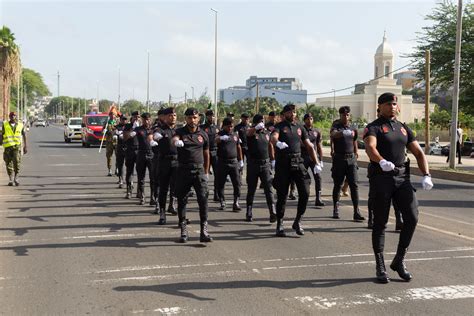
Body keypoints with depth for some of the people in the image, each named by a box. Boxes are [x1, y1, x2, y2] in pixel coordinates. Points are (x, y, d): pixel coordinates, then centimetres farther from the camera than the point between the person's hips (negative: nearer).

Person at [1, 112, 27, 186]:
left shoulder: (20, 125, 8)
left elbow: (24, 136, 14)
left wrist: (25, 147, 11)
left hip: (17, 146, -1)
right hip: (7, 146, 1)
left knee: (17, 162, -14)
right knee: (9, 163, 3)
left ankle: (16, 178, -1)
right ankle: (10, 180, 13)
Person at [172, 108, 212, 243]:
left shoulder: (203, 134, 8)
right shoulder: (181, 132, 1)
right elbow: (174, 139, -23)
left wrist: (206, 172, 16)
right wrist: (176, 141, -47)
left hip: (199, 170, 1)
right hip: (183, 171, -1)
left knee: (203, 199, -10)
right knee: (182, 200, 4)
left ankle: (204, 231, -8)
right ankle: (183, 231, 14)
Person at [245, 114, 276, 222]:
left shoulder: (267, 133, 10)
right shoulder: (251, 131, -3)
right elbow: (249, 133, -28)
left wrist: (272, 159, 23)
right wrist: (257, 127, -48)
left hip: (265, 163, 2)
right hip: (253, 164, -2)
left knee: (268, 188, -6)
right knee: (251, 189, 7)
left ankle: (272, 212, -10)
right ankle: (249, 213, 17)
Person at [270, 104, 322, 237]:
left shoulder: (300, 128, 16)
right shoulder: (280, 126, 3)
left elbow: (309, 146, 16)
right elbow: (273, 137, -19)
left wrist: (317, 163, 6)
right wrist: (278, 143, -43)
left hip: (297, 162, 3)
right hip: (283, 164, -3)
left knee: (305, 192, -8)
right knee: (282, 195, 2)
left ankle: (297, 222, 8)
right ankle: (279, 225, 15)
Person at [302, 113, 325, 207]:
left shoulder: (316, 132, 11)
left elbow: (319, 146, 15)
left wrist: (321, 160, 12)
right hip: (303, 157, -2)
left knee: (318, 177, -9)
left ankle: (318, 199, -10)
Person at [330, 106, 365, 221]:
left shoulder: (353, 129, 11)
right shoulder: (336, 126, -1)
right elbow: (333, 134, -25)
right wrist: (343, 132, -44)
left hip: (351, 159, 3)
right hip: (339, 159, -2)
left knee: (354, 185, -6)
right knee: (337, 185, 6)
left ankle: (356, 212, -9)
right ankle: (336, 209, 20)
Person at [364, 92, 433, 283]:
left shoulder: (404, 129, 19)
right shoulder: (373, 128, 1)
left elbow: (418, 153, 16)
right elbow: (370, 147, -21)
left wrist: (426, 176, 0)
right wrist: (382, 161, -42)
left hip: (402, 177, 5)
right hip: (381, 177, -5)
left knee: (412, 217, -8)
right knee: (380, 222, 1)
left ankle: (399, 261, 9)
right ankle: (380, 267, 12)